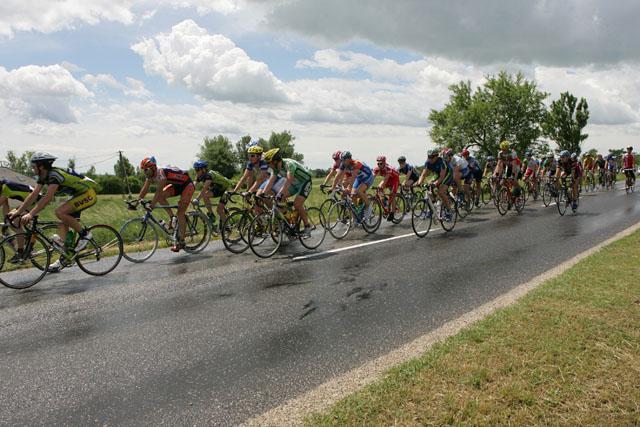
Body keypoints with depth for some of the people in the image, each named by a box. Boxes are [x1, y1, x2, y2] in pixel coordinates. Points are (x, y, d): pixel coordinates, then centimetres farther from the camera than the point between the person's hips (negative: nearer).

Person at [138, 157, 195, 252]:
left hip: (187, 185, -8)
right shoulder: (151, 175, -6)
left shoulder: (161, 173, -31)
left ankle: (181, 242, -9)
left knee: (180, 213, -15)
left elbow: (159, 191, -37)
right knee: (160, 197, -13)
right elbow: (144, 190, -4)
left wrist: (151, 206, -39)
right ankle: (172, 218, 4)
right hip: (177, 185, 9)